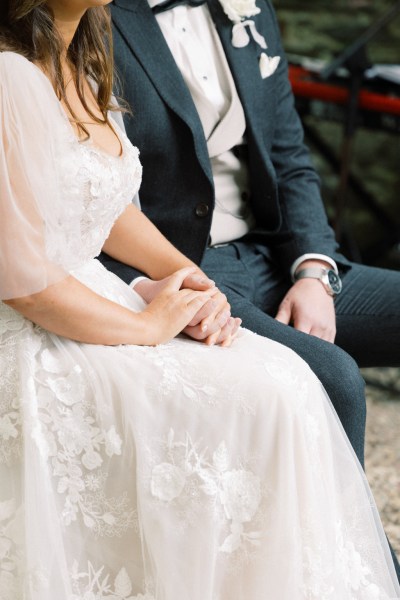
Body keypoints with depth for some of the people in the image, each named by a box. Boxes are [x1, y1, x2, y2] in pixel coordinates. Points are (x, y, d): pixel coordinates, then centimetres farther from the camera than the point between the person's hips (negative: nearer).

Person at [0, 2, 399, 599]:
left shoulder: (77, 63, 11)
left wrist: (187, 280, 2)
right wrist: (148, 325, -12)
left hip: (95, 297, 9)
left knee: (284, 371, -6)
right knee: (270, 399, -18)